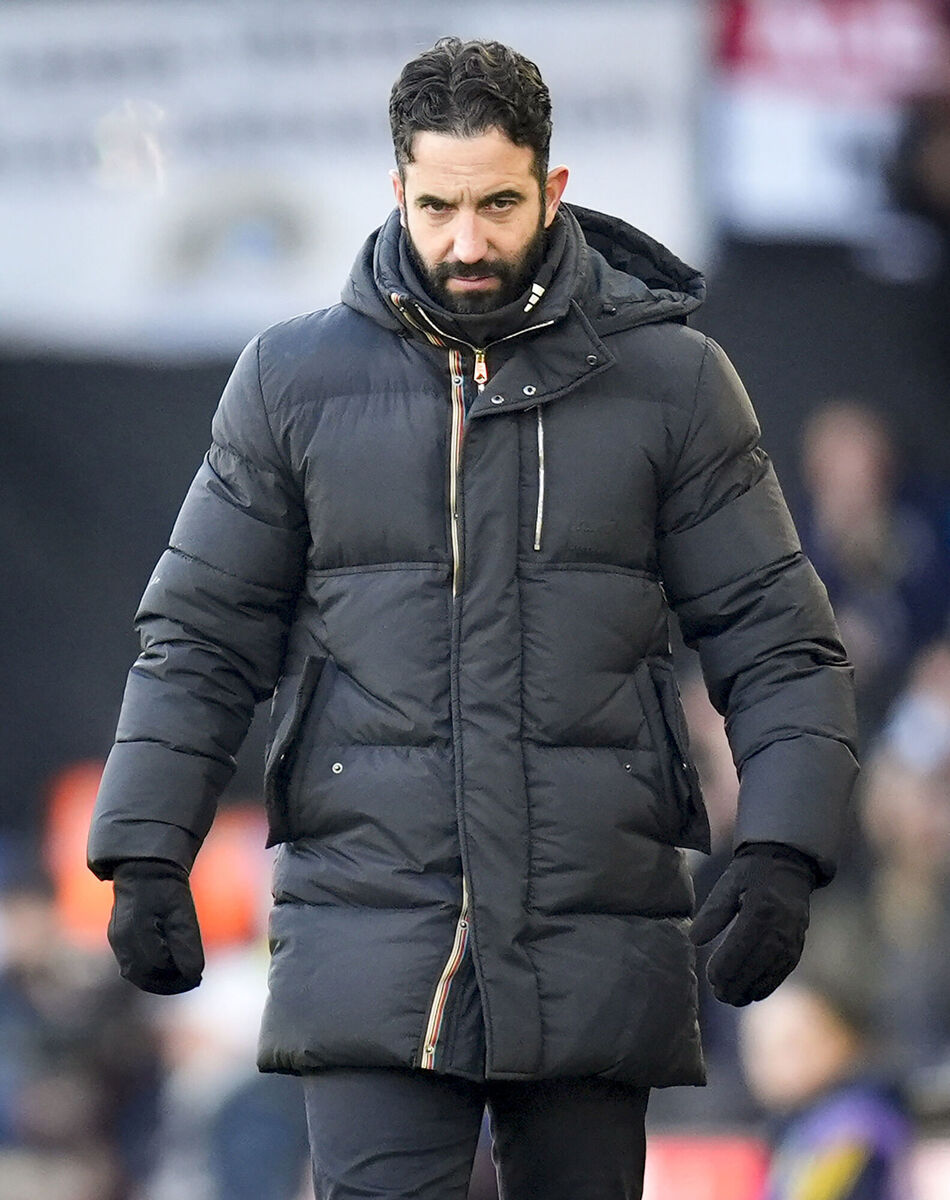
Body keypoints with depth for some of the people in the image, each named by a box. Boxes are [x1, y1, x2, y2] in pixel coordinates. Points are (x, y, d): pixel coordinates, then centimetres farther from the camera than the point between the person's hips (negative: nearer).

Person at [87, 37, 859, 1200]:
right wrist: (147, 852, 2)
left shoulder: (671, 382, 5)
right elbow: (201, 633, 12)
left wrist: (780, 852, -9)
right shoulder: (296, 379, 7)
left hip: (595, 952, 1)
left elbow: (774, 637, 5)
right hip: (369, 921, 0)